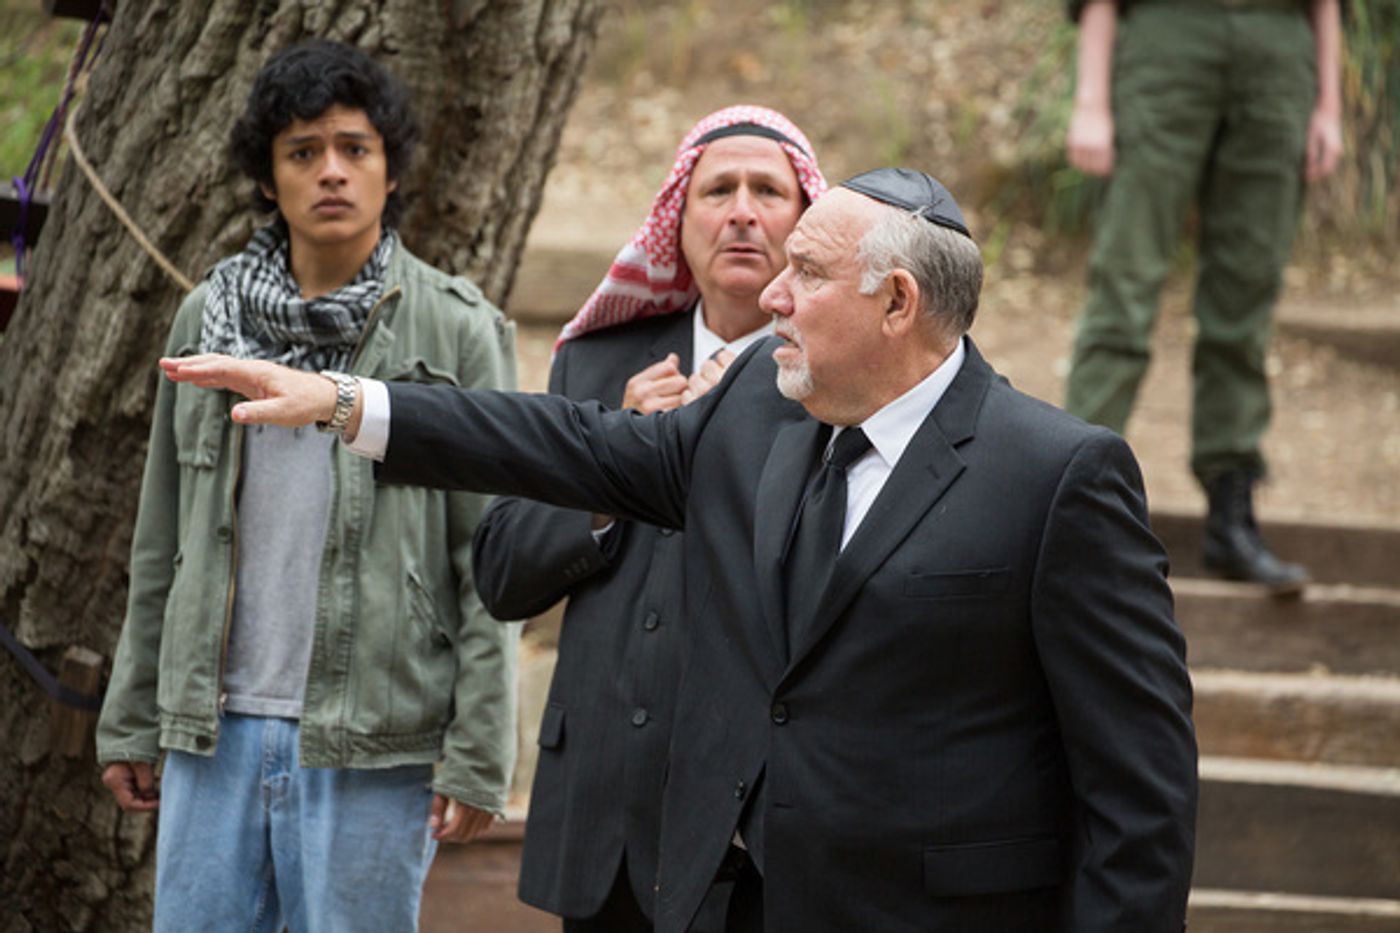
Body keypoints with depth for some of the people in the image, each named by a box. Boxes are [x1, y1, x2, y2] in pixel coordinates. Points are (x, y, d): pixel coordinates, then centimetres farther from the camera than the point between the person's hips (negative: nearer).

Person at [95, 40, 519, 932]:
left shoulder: (457, 330, -2)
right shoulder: (209, 316, 10)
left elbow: (492, 566, -4)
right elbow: (163, 545, 16)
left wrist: (478, 756, -9)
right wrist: (132, 718, 13)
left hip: (370, 745, -4)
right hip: (214, 729, 4)